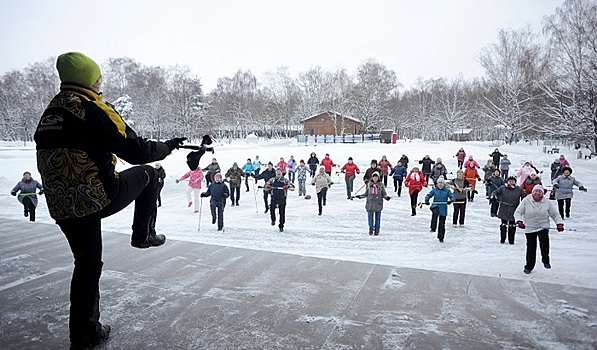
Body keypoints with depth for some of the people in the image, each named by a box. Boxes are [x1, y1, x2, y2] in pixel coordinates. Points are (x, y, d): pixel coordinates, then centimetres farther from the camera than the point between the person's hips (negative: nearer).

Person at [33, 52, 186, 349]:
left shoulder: (50, 112, 13)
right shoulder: (93, 110, -15)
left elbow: (54, 157, 21)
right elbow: (136, 151, -16)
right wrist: (169, 146, 1)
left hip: (61, 207, 8)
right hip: (97, 198, -8)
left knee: (87, 263, 20)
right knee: (147, 174, 17)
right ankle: (143, 234, 22)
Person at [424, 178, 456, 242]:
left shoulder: (447, 190, 1)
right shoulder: (434, 190, 4)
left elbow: (453, 197, -4)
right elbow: (428, 195, 4)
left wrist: (451, 200, -27)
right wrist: (426, 200, -17)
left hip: (443, 208, 1)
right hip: (435, 206, 0)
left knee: (442, 223, 7)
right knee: (435, 213, -38)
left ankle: (441, 238, 23)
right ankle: (433, 228, -32)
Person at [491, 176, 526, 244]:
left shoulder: (519, 189, 2)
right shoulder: (502, 188, 0)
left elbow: (525, 196, 9)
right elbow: (496, 192, 0)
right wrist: (493, 196, -21)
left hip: (514, 211, 0)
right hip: (504, 211, 0)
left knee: (512, 226, 6)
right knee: (503, 224, 8)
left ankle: (511, 240, 19)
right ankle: (502, 239, 20)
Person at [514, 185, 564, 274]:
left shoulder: (547, 202, -1)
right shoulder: (526, 201, -6)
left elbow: (555, 214, 7)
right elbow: (517, 212, -8)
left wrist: (559, 223, -7)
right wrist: (519, 221, -24)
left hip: (543, 226, 0)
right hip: (529, 228, 0)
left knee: (544, 239, -29)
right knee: (531, 247, 5)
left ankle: (546, 260, -12)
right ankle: (529, 266, 21)